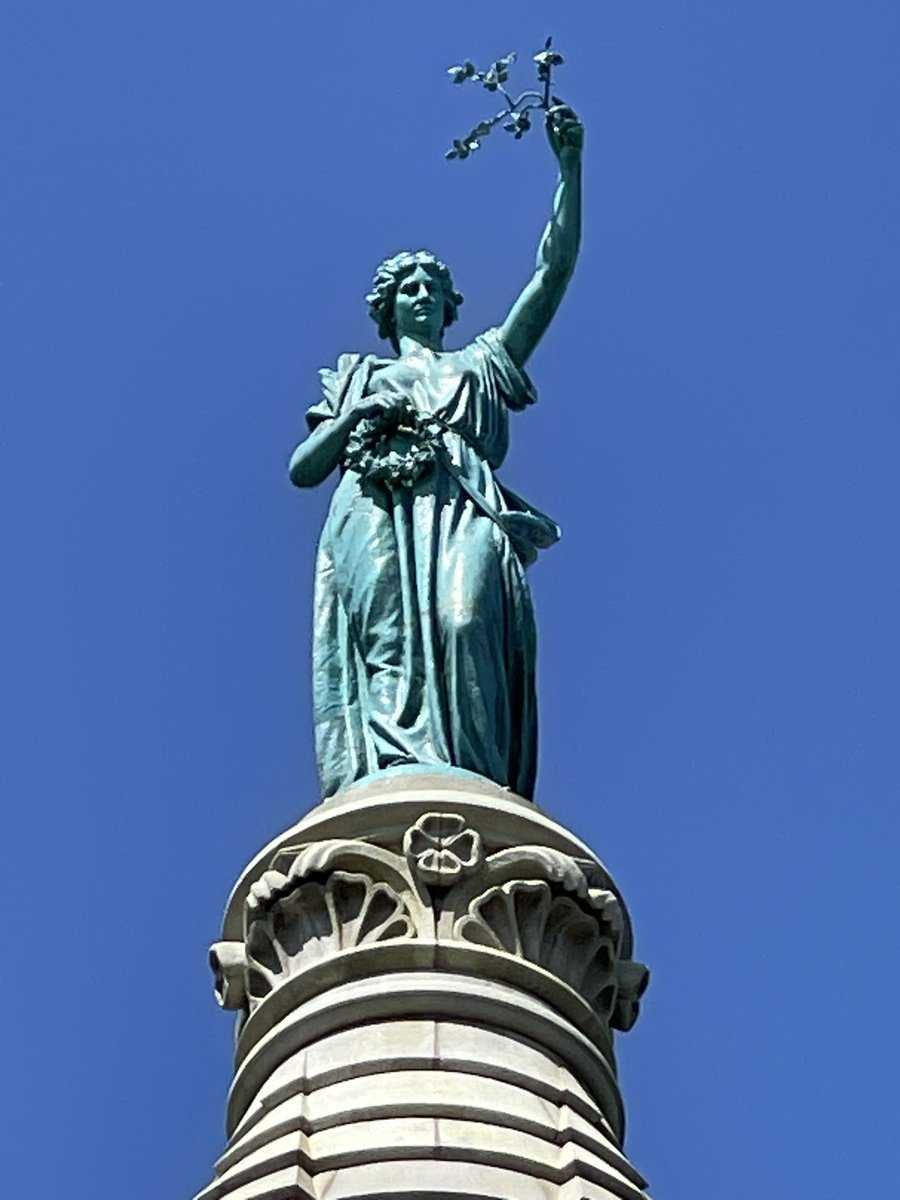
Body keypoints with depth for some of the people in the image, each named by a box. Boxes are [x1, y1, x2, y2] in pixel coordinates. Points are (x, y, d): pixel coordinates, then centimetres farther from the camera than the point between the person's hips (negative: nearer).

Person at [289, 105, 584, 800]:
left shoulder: (480, 364, 33)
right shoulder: (359, 378, 34)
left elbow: (555, 270, 24)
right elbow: (302, 469, 23)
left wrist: (571, 164, 16)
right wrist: (352, 417, 5)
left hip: (461, 514, 0)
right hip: (376, 517, 1)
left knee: (464, 622, -30)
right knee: (390, 639, -27)